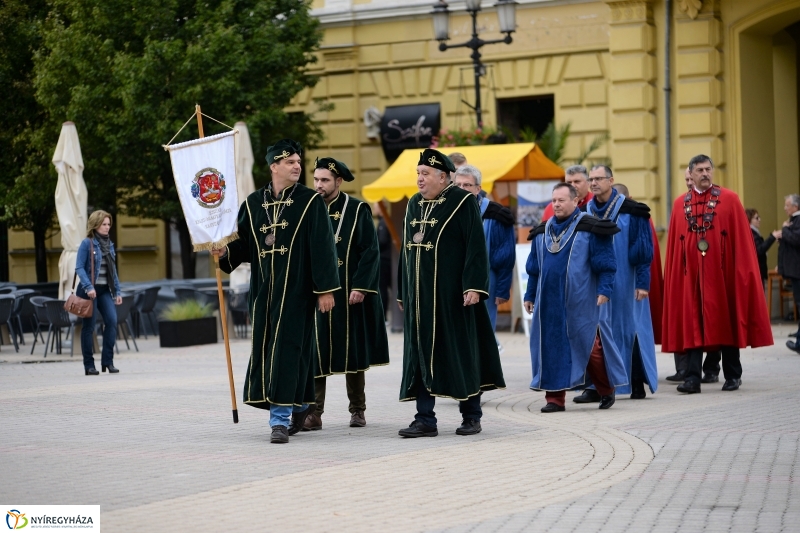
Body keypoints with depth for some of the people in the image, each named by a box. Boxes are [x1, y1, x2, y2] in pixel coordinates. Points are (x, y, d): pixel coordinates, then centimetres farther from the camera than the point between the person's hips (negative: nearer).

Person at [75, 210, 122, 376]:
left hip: (105, 289, 5)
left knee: (112, 320, -10)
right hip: (90, 290, -5)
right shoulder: (87, 244, -7)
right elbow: (79, 268, -12)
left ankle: (108, 361, -3)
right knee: (89, 326, 1)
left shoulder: (109, 244, 12)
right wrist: (88, 287, -23)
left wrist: (117, 291, 13)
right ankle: (89, 365, 7)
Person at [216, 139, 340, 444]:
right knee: (263, 348, 8)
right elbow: (244, 244, 11)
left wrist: (325, 289, -10)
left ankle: (281, 418, -6)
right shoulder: (253, 203, 8)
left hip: (295, 290, -4)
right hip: (263, 290, 5)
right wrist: (224, 253, -10)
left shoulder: (311, 202, -3)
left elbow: (322, 248, -6)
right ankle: (301, 404, 28)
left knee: (286, 349, -9)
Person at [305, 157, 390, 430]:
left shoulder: (358, 210, -2)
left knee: (353, 351, 6)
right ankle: (314, 413, -2)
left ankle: (358, 410, 17)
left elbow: (370, 252, -5)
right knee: (315, 353, -3)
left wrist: (360, 287, -13)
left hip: (349, 294, -2)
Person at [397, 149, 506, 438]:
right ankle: (425, 420, 7)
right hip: (419, 295, 6)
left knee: (460, 352, 2)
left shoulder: (463, 202, -6)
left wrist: (473, 286, -18)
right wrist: (402, 292, 16)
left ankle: (471, 416, 14)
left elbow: (476, 247, -11)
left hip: (452, 295, -6)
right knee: (421, 353, 3)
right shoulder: (414, 205, 12)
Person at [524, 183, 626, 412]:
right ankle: (555, 397, 9)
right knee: (551, 346, 2)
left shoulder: (590, 229, -3)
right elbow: (533, 268, 18)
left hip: (580, 301, -5)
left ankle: (606, 390, 20)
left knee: (589, 346, -1)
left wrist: (604, 289, -15)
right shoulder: (542, 232, 12)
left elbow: (605, 263, -6)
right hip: (549, 301, 5)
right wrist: (530, 295, 17)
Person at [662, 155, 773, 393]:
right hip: (691, 274, 2)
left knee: (726, 322, 5)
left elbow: (742, 239, -1)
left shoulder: (729, 200, 1)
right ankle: (693, 377, -5)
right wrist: (673, 277, 1)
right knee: (692, 324, -3)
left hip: (721, 272, -2)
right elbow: (674, 245, 8)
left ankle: (732, 375, 14)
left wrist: (741, 272, -7)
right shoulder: (680, 205, 9)